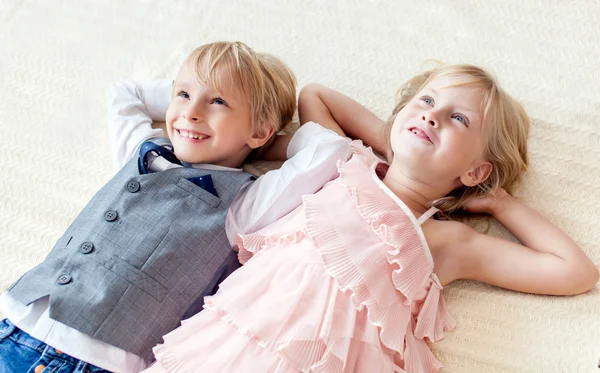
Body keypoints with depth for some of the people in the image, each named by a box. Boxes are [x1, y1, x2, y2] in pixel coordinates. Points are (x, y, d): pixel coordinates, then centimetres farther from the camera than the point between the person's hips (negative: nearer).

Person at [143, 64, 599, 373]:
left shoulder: (450, 242, 11)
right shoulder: (348, 167, 20)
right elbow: (312, 95, 37)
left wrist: (500, 202, 18)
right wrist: (384, 135, 28)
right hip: (238, 326, 2)